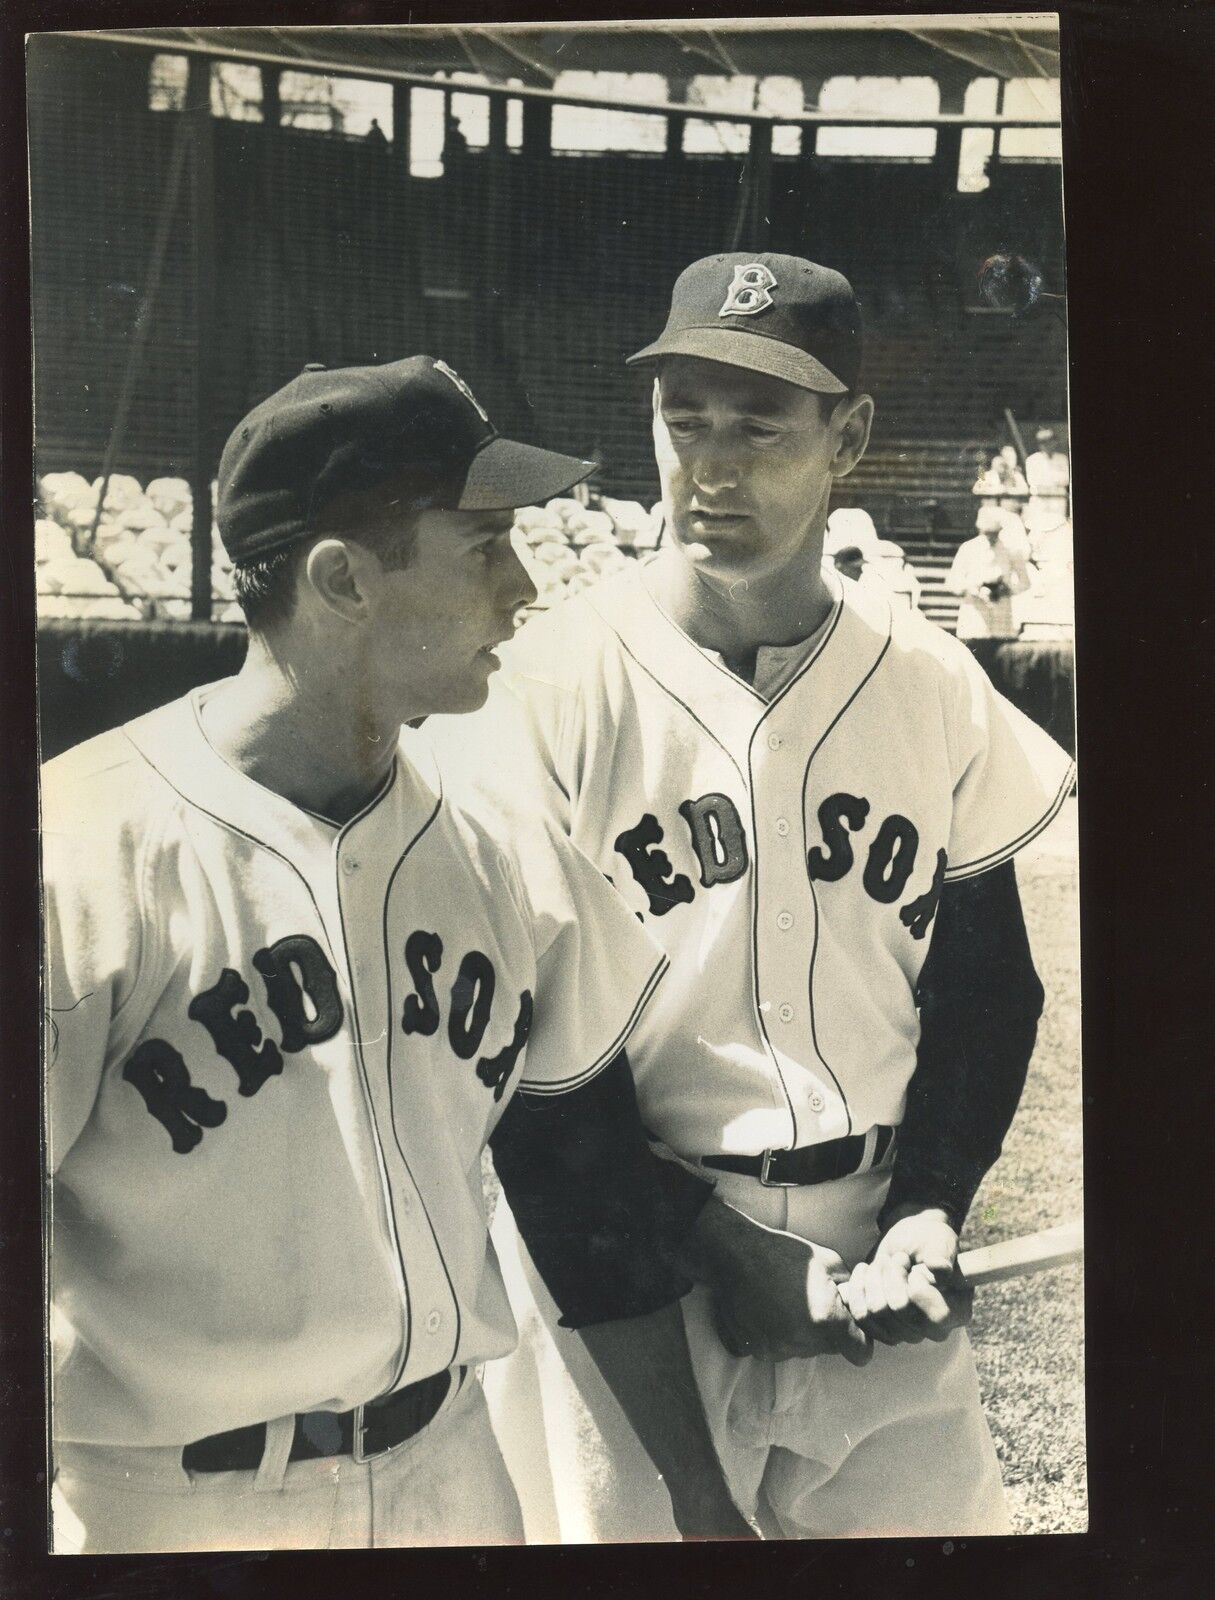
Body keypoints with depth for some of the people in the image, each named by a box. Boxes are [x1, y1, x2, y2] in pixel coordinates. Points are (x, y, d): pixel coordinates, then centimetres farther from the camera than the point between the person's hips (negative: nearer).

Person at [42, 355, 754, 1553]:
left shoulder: (502, 840, -1)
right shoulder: (81, 854, -18)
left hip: (454, 1473, 5)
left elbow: (586, 1187, 6)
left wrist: (700, 1498, 9)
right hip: (168, 1506, -5)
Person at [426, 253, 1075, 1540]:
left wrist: (930, 1212, -5)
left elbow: (987, 988, 8)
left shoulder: (935, 687, 1)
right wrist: (707, 1241, -13)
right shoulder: (558, 683, -10)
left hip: (879, 1256, 3)